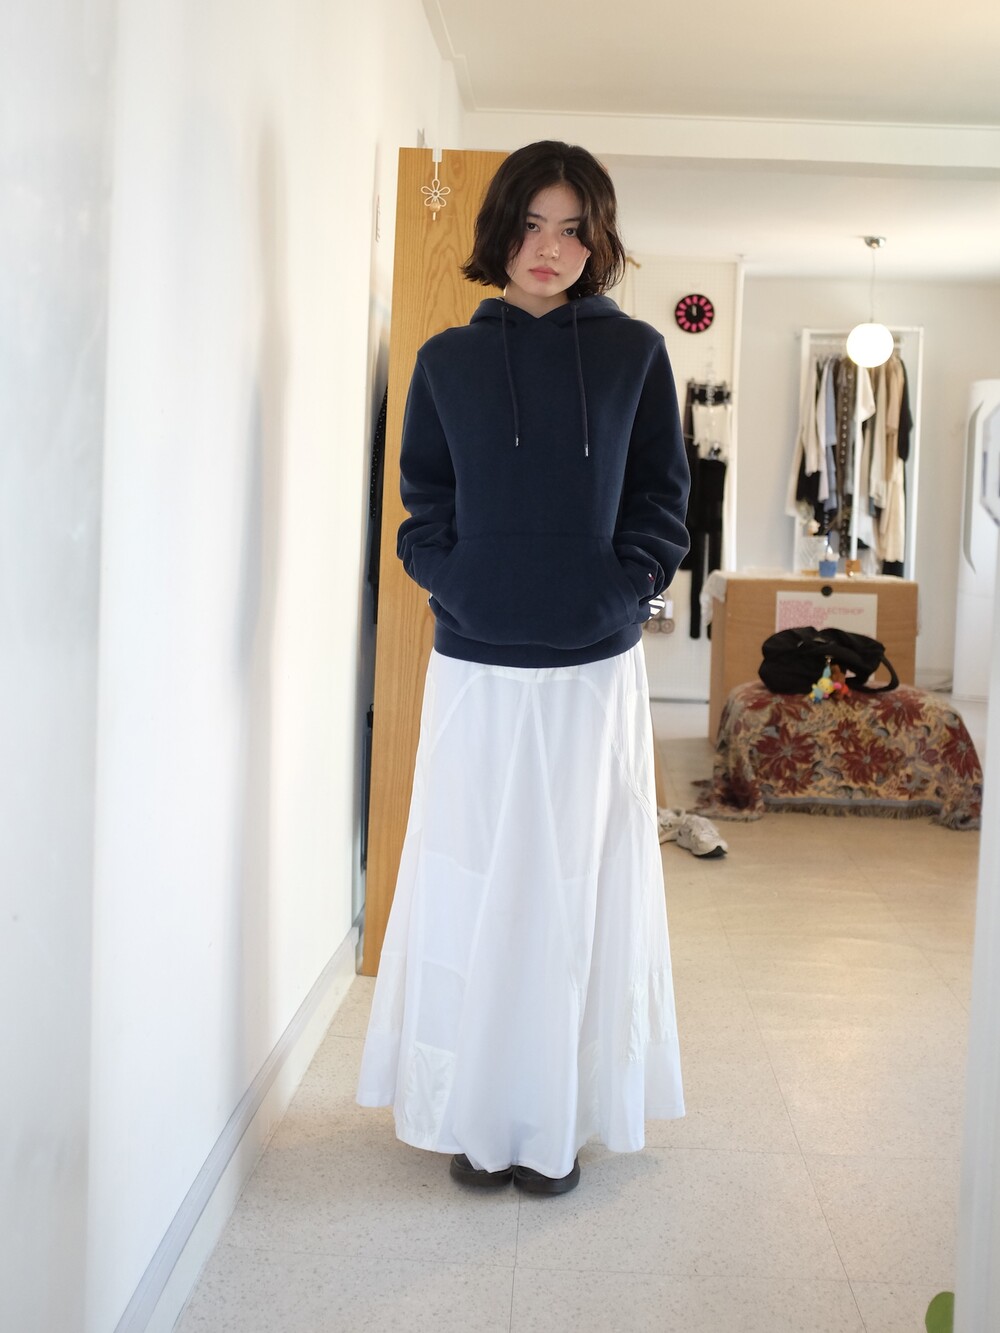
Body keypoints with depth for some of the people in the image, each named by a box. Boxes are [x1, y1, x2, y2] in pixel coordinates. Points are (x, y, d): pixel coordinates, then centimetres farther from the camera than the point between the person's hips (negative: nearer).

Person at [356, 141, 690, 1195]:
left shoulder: (635, 354, 5)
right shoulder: (447, 360, 7)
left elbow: (660, 498, 7)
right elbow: (424, 505, 9)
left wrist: (624, 589, -6)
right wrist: (453, 586, -5)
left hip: (595, 667, 0)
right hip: (476, 668, 1)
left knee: (578, 890, 6)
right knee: (472, 890, 5)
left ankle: (558, 1119, 19)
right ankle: (476, 1117, 20)